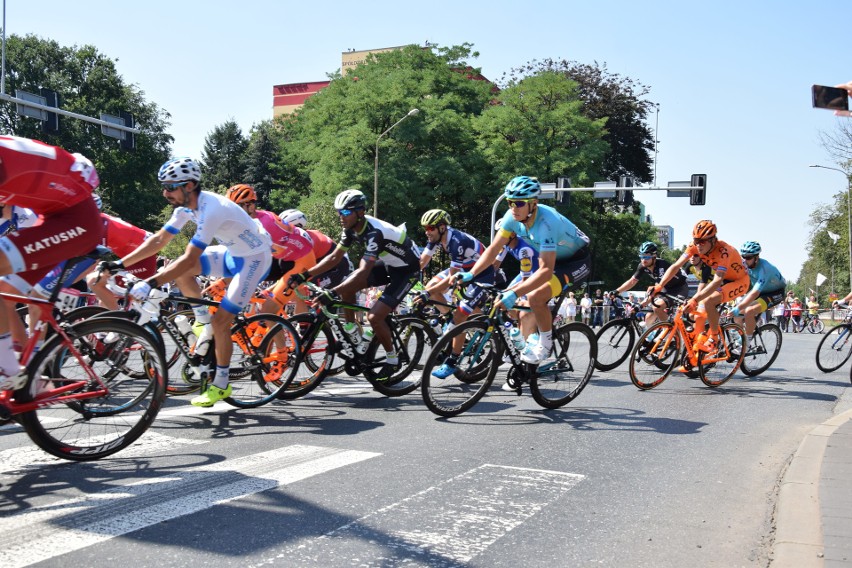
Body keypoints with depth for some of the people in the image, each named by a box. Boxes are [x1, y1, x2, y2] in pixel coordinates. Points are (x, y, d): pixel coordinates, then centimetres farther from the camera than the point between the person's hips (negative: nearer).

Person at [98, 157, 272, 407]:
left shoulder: (211, 209, -32)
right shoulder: (187, 206, -5)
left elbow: (190, 259, -37)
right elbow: (159, 240, -1)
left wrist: (150, 283, -40)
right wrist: (119, 264, -7)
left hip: (254, 258, -8)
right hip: (232, 253, 8)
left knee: (220, 320, -12)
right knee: (176, 269, -7)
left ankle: (221, 385, 5)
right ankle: (204, 322, 10)